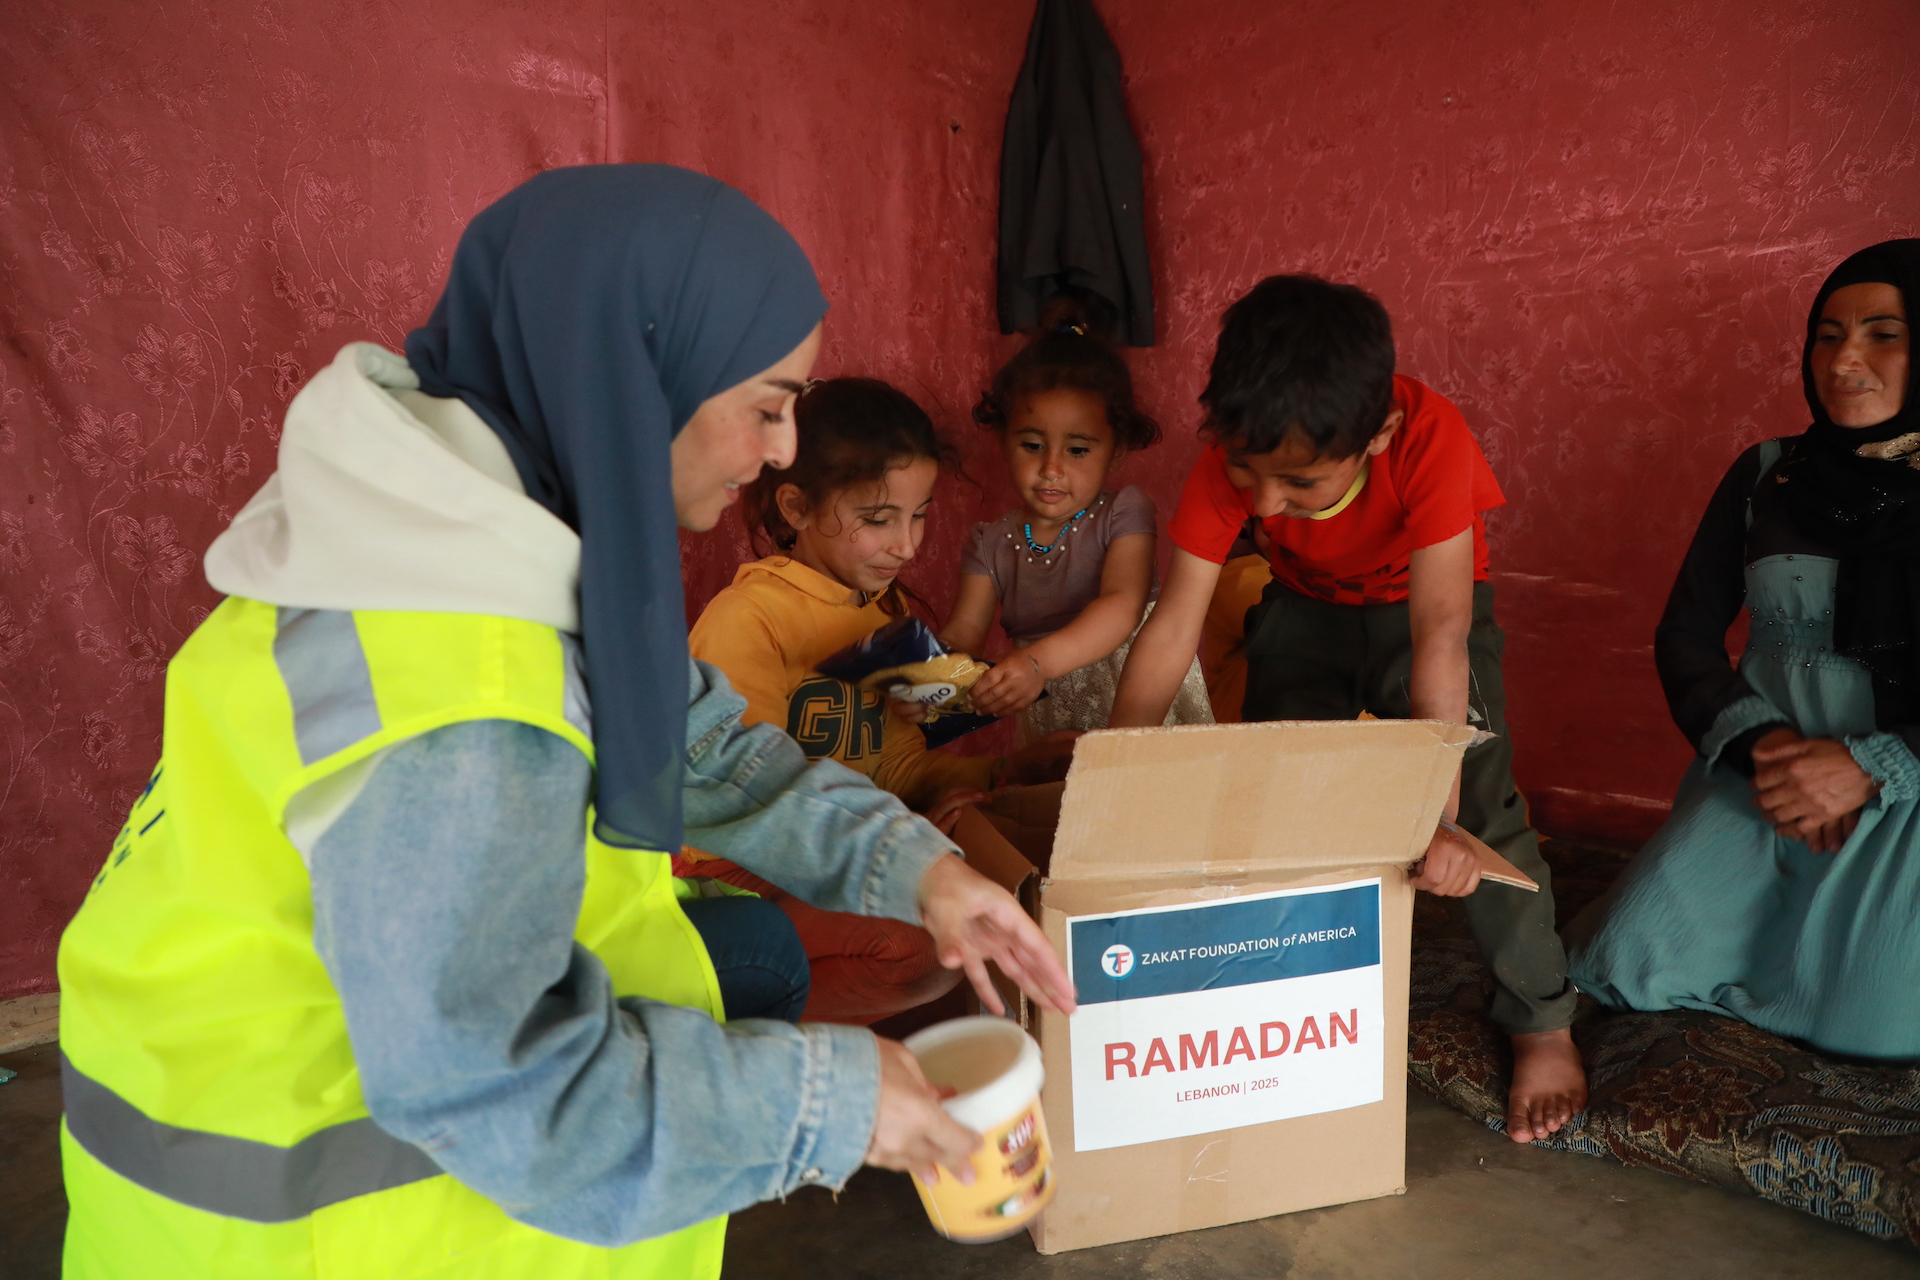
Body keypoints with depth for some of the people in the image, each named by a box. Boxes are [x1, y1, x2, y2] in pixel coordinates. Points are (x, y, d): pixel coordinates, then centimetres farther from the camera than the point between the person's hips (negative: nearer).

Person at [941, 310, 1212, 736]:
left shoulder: (1123, 512, -4)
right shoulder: (991, 544, 6)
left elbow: (1123, 606, -20)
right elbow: (964, 632, -3)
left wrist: (1040, 660, -36)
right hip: (1051, 724, 3)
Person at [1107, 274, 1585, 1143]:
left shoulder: (1429, 437, -37)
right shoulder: (1231, 457, -29)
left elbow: (1440, 632, -42)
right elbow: (1174, 622, -29)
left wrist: (1439, 807, -50)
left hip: (1420, 605, -2)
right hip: (1304, 609, 3)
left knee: (1482, 804, -16)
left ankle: (1543, 1023, 4)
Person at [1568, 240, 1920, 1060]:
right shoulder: (1768, 477, 2)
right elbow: (1686, 634, 3)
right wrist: (1758, 745, -12)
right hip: (1762, 778, 3)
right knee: (1624, 968, -5)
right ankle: (1774, 919, 23)